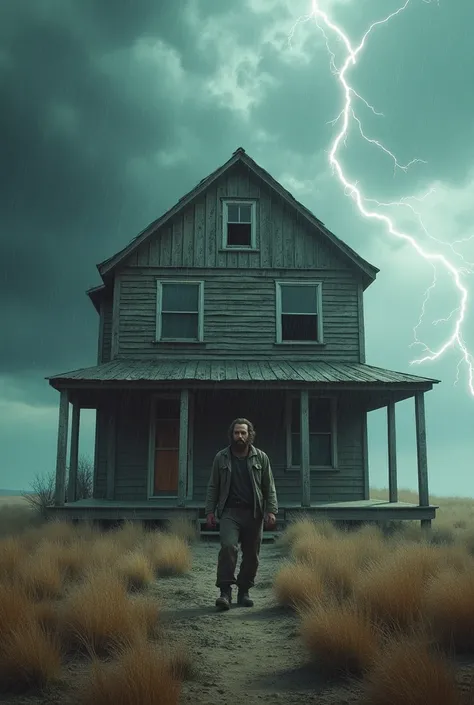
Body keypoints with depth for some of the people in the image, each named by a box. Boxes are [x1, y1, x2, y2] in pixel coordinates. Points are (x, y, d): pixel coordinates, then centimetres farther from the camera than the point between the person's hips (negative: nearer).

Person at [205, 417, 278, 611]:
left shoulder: (261, 457, 7)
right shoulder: (221, 458, 7)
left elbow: (269, 487, 7)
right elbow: (213, 486, 10)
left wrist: (271, 510, -2)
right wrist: (210, 510, 3)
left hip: (253, 513, 1)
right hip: (229, 512, -1)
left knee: (251, 555, 5)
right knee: (228, 547, -19)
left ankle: (244, 592, 19)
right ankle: (225, 591, -13)